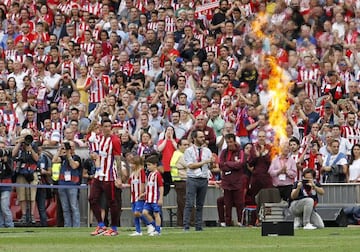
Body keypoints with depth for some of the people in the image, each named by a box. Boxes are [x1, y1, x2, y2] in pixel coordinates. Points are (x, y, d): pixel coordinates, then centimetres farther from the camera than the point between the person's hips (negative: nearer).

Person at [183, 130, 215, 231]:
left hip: (204, 180, 4)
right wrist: (205, 162, -14)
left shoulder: (207, 151, 12)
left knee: (200, 205, 7)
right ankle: (186, 226, -8)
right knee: (189, 204, -8)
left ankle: (198, 226, 10)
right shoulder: (189, 151, -1)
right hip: (192, 179, -4)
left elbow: (209, 167, 9)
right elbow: (191, 165, -11)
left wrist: (211, 163, -15)